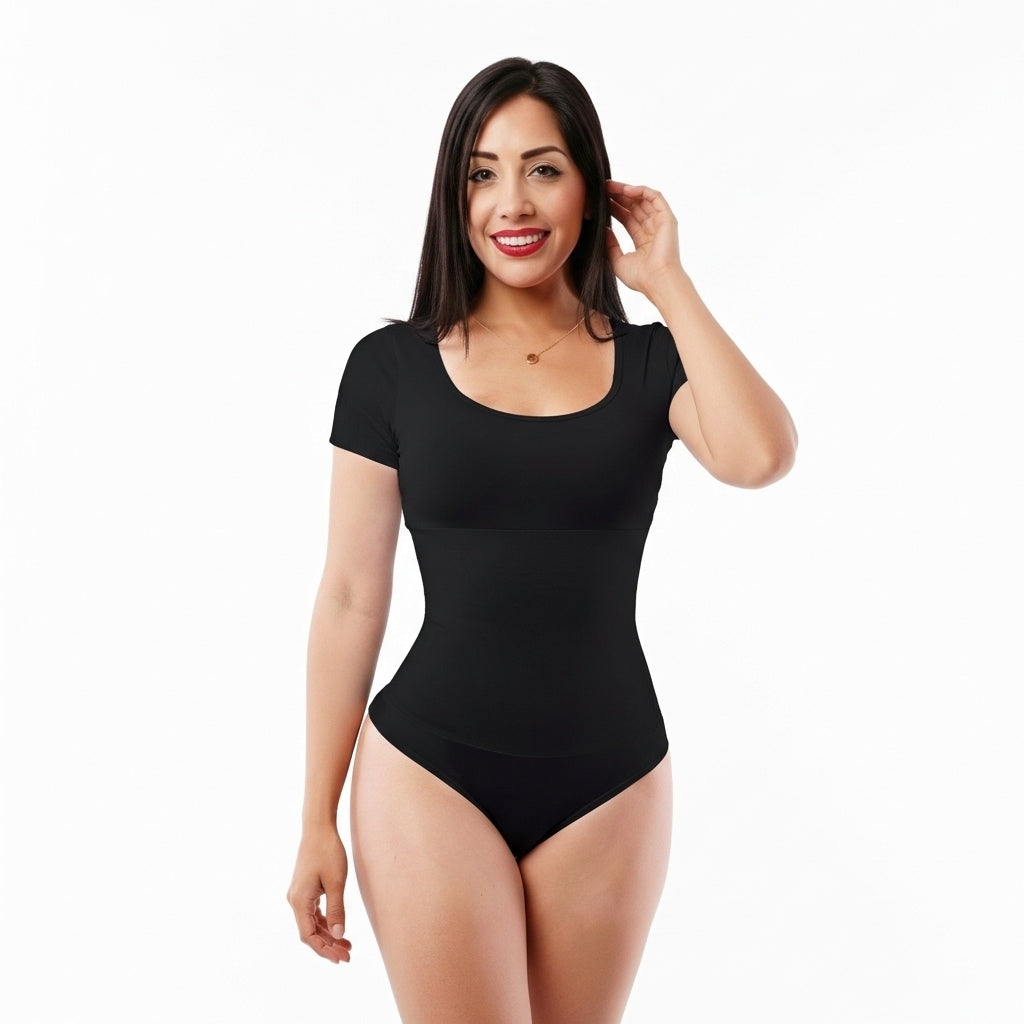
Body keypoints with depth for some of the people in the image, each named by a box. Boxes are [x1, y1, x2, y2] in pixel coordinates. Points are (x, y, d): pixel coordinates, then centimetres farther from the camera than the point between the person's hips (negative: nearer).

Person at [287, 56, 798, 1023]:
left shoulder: (651, 362, 2)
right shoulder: (392, 364, -1)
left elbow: (759, 457, -20)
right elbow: (349, 598, 0)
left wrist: (668, 281, -10)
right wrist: (317, 821, 1)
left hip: (609, 782, 2)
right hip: (430, 775, -1)